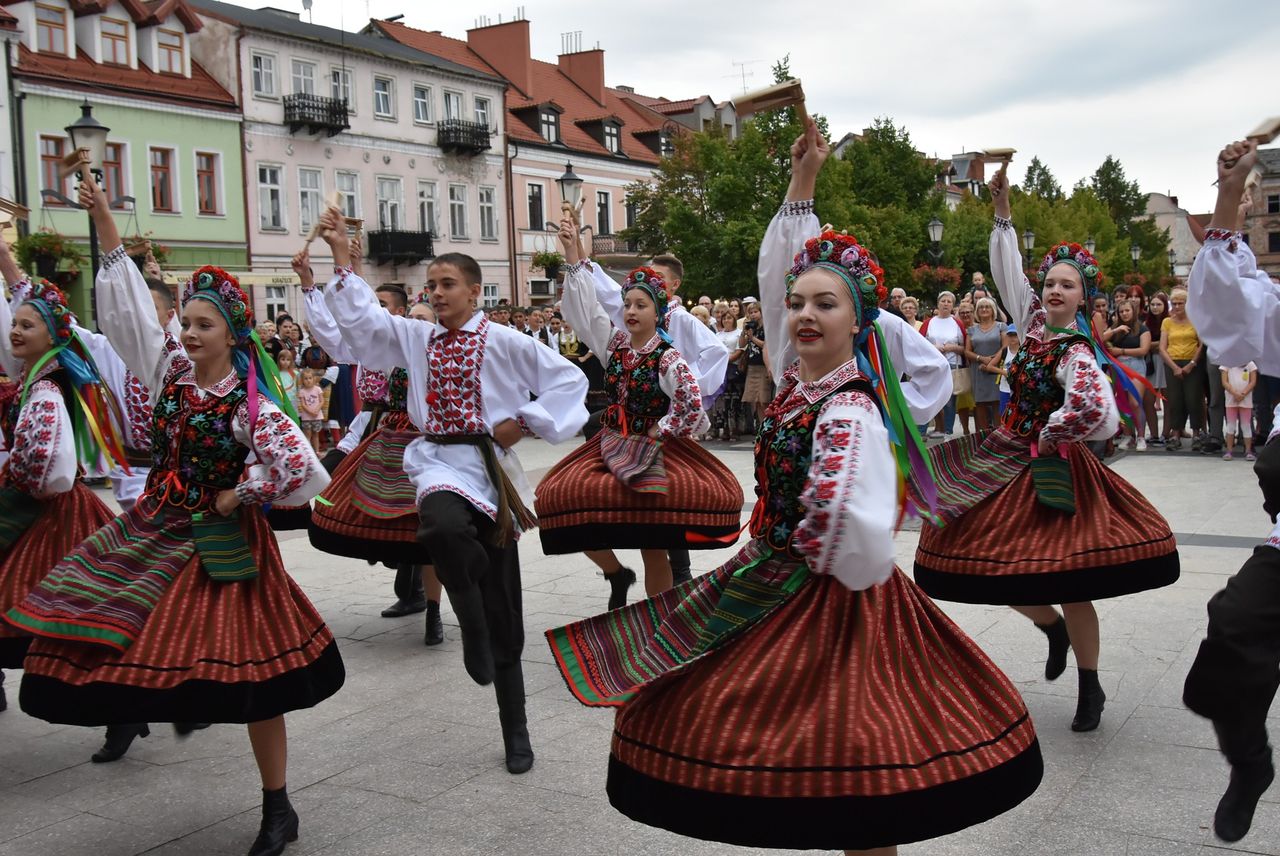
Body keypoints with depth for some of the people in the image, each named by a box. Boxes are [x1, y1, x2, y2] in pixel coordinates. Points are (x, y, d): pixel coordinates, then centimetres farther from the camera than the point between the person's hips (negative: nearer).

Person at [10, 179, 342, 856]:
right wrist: (102, 220, 2)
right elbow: (128, 306, 5)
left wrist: (237, 498, -12)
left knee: (246, 669, -2)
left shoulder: (251, 404, -13)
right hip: (153, 530, 6)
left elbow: (297, 467, -21)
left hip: (219, 544, -6)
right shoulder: (170, 370, 2)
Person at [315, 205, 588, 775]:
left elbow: (569, 380, 1)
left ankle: (515, 733, 15)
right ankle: (471, 626, -14)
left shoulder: (503, 341, 1)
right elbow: (361, 316, 7)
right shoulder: (416, 338, 12)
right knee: (443, 525, -40)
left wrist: (525, 422, -6)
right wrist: (342, 258, 2)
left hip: (488, 461, -2)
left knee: (502, 610, 3)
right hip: (437, 459, 2)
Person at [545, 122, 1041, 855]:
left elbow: (857, 553, -32)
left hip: (826, 605, -9)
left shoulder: (851, 416, -22)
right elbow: (777, 274, 9)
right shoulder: (796, 375, 0)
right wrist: (801, 186, 8)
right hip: (777, 587, 9)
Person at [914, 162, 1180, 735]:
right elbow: (1007, 272, 9)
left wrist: (1050, 434, -18)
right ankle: (1052, 626, 35)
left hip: (1049, 469, -7)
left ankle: (1090, 688, 17)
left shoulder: (1077, 356, -16)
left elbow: (1095, 413, -32)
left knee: (1064, 582, -1)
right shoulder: (1034, 322, 4)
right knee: (988, 561, 7)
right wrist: (1002, 212, 2)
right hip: (1009, 457, 7)